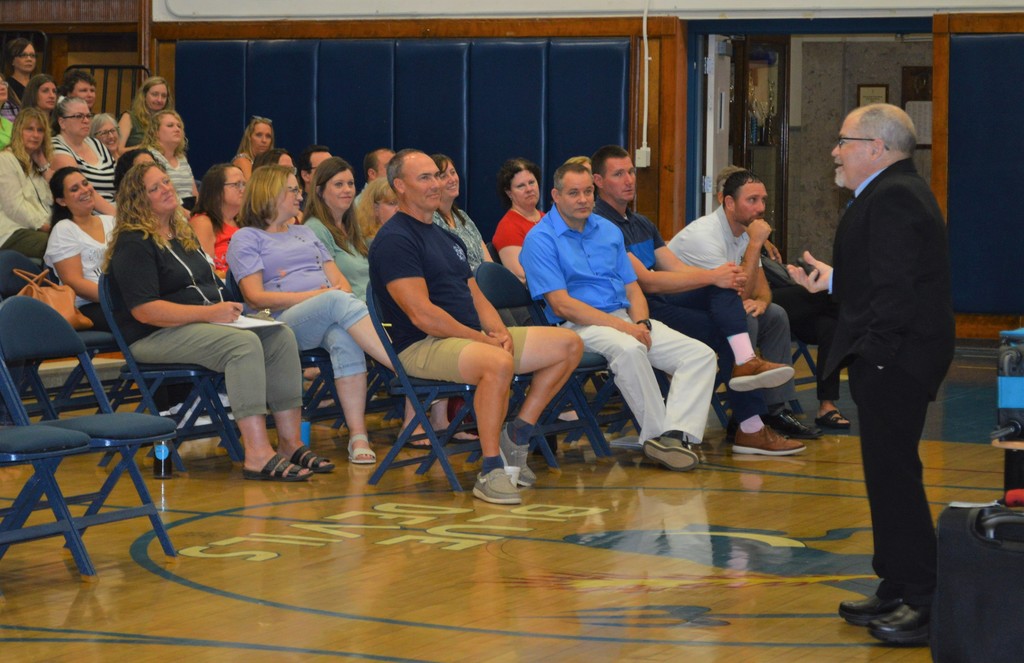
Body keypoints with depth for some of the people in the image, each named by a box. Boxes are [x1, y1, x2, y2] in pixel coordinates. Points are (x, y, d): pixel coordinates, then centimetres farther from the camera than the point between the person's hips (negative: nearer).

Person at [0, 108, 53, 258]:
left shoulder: (36, 161, 24)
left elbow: (54, 199, 11)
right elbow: (15, 207, -10)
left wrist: (44, 165, 9)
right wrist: (44, 226, -15)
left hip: (44, 228, 7)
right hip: (14, 233, -7)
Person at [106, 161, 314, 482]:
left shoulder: (183, 233, 21)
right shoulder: (133, 244, -8)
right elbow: (145, 310, -18)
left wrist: (226, 308, 8)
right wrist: (209, 313, -21)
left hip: (202, 322, 9)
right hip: (157, 336, -9)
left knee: (280, 335, -13)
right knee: (244, 343, -32)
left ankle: (291, 444, -15)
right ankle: (257, 456, -38)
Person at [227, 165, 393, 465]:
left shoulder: (304, 233, 32)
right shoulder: (246, 238, 12)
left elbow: (339, 281, 23)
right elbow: (256, 297, -3)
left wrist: (343, 294, -3)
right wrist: (314, 296, -9)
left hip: (329, 317, 5)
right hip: (284, 322, -5)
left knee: (344, 337, -35)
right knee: (337, 302, -37)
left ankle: (358, 436, -44)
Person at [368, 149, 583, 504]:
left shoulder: (447, 238, 21)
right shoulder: (394, 240, -9)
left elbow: (476, 297, 19)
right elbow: (421, 314, -17)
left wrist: (500, 332, -2)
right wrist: (481, 339, -15)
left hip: (472, 337, 10)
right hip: (422, 346, -10)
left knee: (568, 345, 3)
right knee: (498, 362, -40)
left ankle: (516, 436, 7)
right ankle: (490, 471, -29)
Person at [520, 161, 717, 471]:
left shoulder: (608, 230, 18)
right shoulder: (541, 239, -4)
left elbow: (632, 288, 17)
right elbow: (561, 305, -13)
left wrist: (641, 323, -6)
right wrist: (622, 327, -18)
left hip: (626, 320, 7)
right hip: (579, 326, -7)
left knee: (701, 354, -12)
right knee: (628, 349, -39)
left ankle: (677, 434, -28)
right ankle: (657, 434, -26)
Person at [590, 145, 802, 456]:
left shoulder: (641, 224, 23)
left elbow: (677, 268, 13)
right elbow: (645, 281, -18)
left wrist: (724, 278, -9)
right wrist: (711, 277, -18)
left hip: (660, 302, 8)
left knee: (724, 288, -16)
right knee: (723, 331, -20)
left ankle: (746, 361, -37)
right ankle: (750, 429, -20)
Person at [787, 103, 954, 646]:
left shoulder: (893, 199, -17)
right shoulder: (893, 194, 18)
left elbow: (896, 290, -23)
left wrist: (871, 355, -20)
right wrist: (835, 279, 9)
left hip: (894, 360, -11)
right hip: (890, 361, 11)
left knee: (894, 474, -9)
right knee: (889, 474, 15)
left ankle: (924, 604, -6)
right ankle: (898, 592, 22)